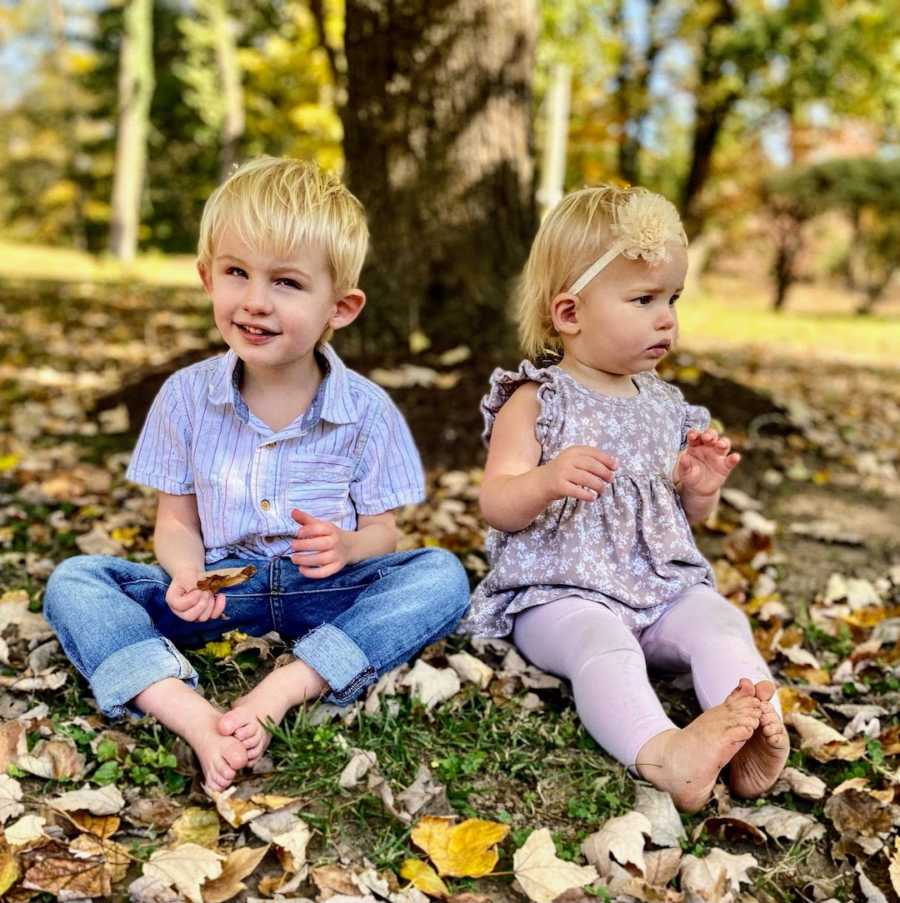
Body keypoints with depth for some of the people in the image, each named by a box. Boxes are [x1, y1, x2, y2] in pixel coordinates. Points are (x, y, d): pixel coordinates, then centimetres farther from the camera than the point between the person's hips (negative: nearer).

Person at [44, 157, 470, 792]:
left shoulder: (366, 411, -7)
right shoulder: (186, 396, -3)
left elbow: (383, 532, -2)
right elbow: (177, 522, 3)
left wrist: (346, 547, -26)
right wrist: (186, 573, -20)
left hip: (324, 593, -1)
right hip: (218, 590, 2)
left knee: (442, 575, -26)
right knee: (73, 582, -17)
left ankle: (282, 690, -32)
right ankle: (194, 716, -36)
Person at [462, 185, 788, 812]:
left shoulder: (666, 407, 15)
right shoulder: (536, 400, -2)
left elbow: (687, 519, 23)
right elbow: (497, 505, -9)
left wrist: (700, 491, -2)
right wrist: (548, 481, -31)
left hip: (665, 588, 6)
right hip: (560, 595, -5)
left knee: (722, 622, -22)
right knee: (603, 641, -34)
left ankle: (754, 737, -38)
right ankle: (662, 752, -53)